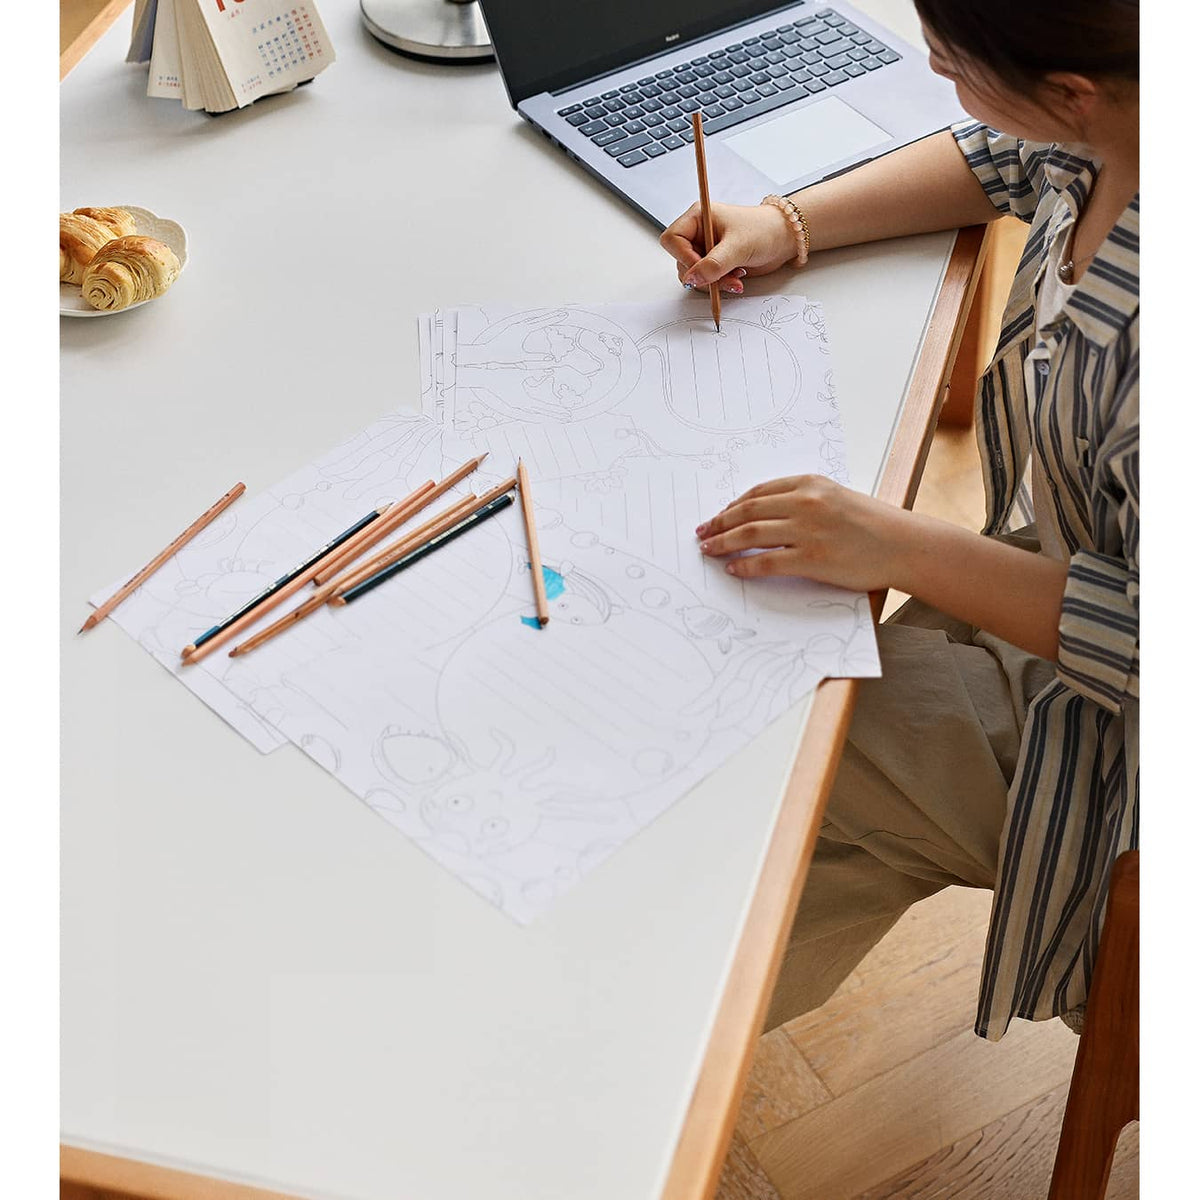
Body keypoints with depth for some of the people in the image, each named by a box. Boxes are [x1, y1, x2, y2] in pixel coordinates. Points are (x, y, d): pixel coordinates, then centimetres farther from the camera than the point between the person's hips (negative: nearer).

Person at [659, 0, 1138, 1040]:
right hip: (1067, 563, 9)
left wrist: (901, 550, -29)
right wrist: (789, 225, 3)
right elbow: (1010, 158, 13)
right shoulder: (1107, 118, -12)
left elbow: (1149, 635, -33)